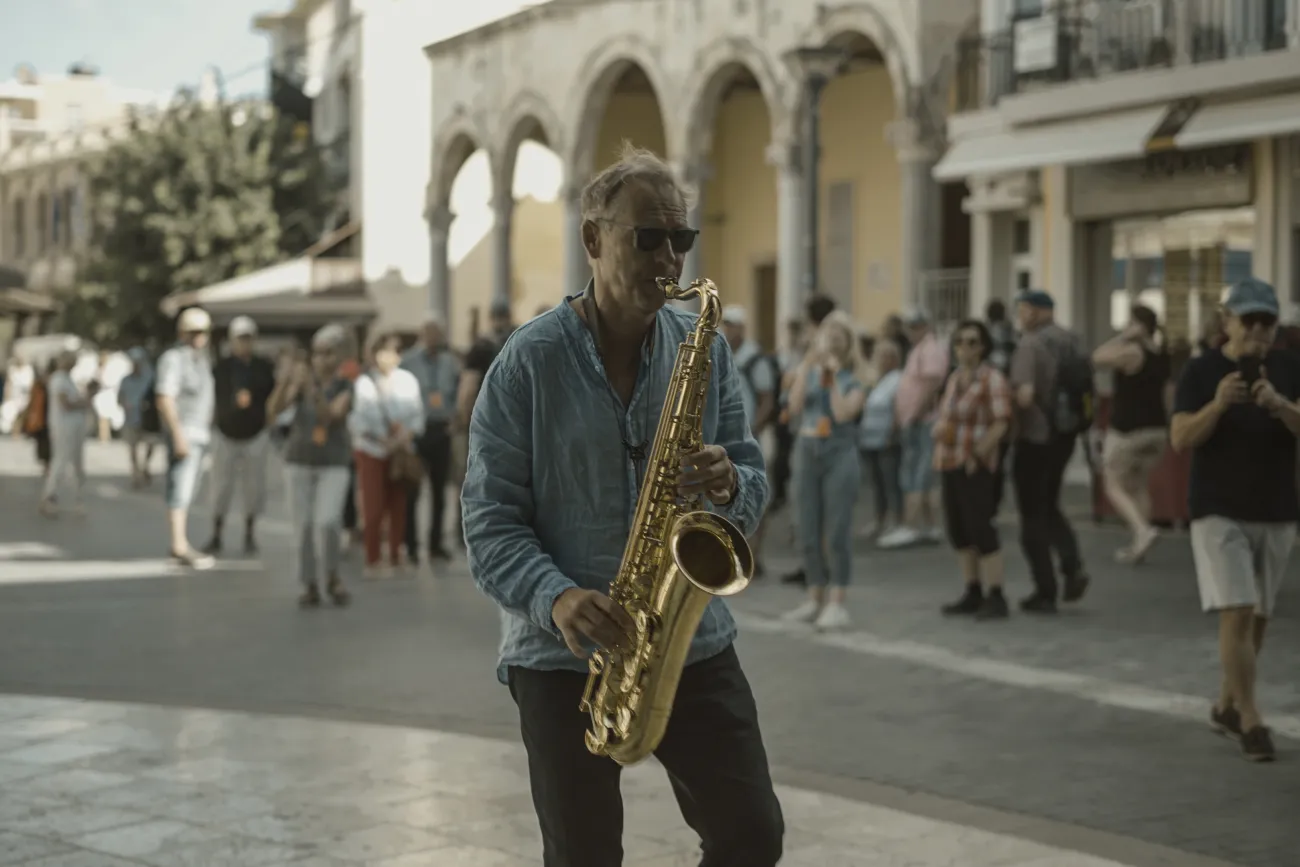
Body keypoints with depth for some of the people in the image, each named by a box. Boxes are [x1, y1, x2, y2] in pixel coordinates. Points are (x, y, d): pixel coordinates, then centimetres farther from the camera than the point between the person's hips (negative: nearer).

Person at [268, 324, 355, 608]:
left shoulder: (345, 388, -5)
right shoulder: (302, 381, -3)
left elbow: (330, 416, -23)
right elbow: (273, 409, -16)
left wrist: (316, 392, -39)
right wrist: (287, 380, -33)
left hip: (334, 466, -2)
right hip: (299, 464, 2)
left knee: (327, 522, -19)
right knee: (303, 527, -1)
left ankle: (333, 577, 2)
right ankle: (310, 587, 13)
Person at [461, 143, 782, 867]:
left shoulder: (706, 350, 5)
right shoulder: (528, 363, -6)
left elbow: (755, 485, 7)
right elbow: (490, 519, -8)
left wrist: (729, 485, -17)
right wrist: (556, 597, -25)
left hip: (694, 643, 3)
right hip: (563, 656, -3)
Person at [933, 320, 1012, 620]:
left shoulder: (992, 379, -10)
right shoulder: (955, 378, 14)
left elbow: (1001, 423, -15)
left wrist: (977, 455, -18)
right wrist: (940, 430, 3)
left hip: (974, 466, -8)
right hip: (948, 462, 8)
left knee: (980, 528, -8)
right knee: (958, 531, 10)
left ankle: (995, 597, -2)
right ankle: (973, 593, 19)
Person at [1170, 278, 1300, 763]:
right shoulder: (1201, 371, -3)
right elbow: (1180, 440, -11)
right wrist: (1218, 404, -25)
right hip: (1219, 512, -3)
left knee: (1257, 618, 11)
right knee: (1236, 614, -12)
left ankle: (1226, 706, 27)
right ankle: (1250, 721, -7)